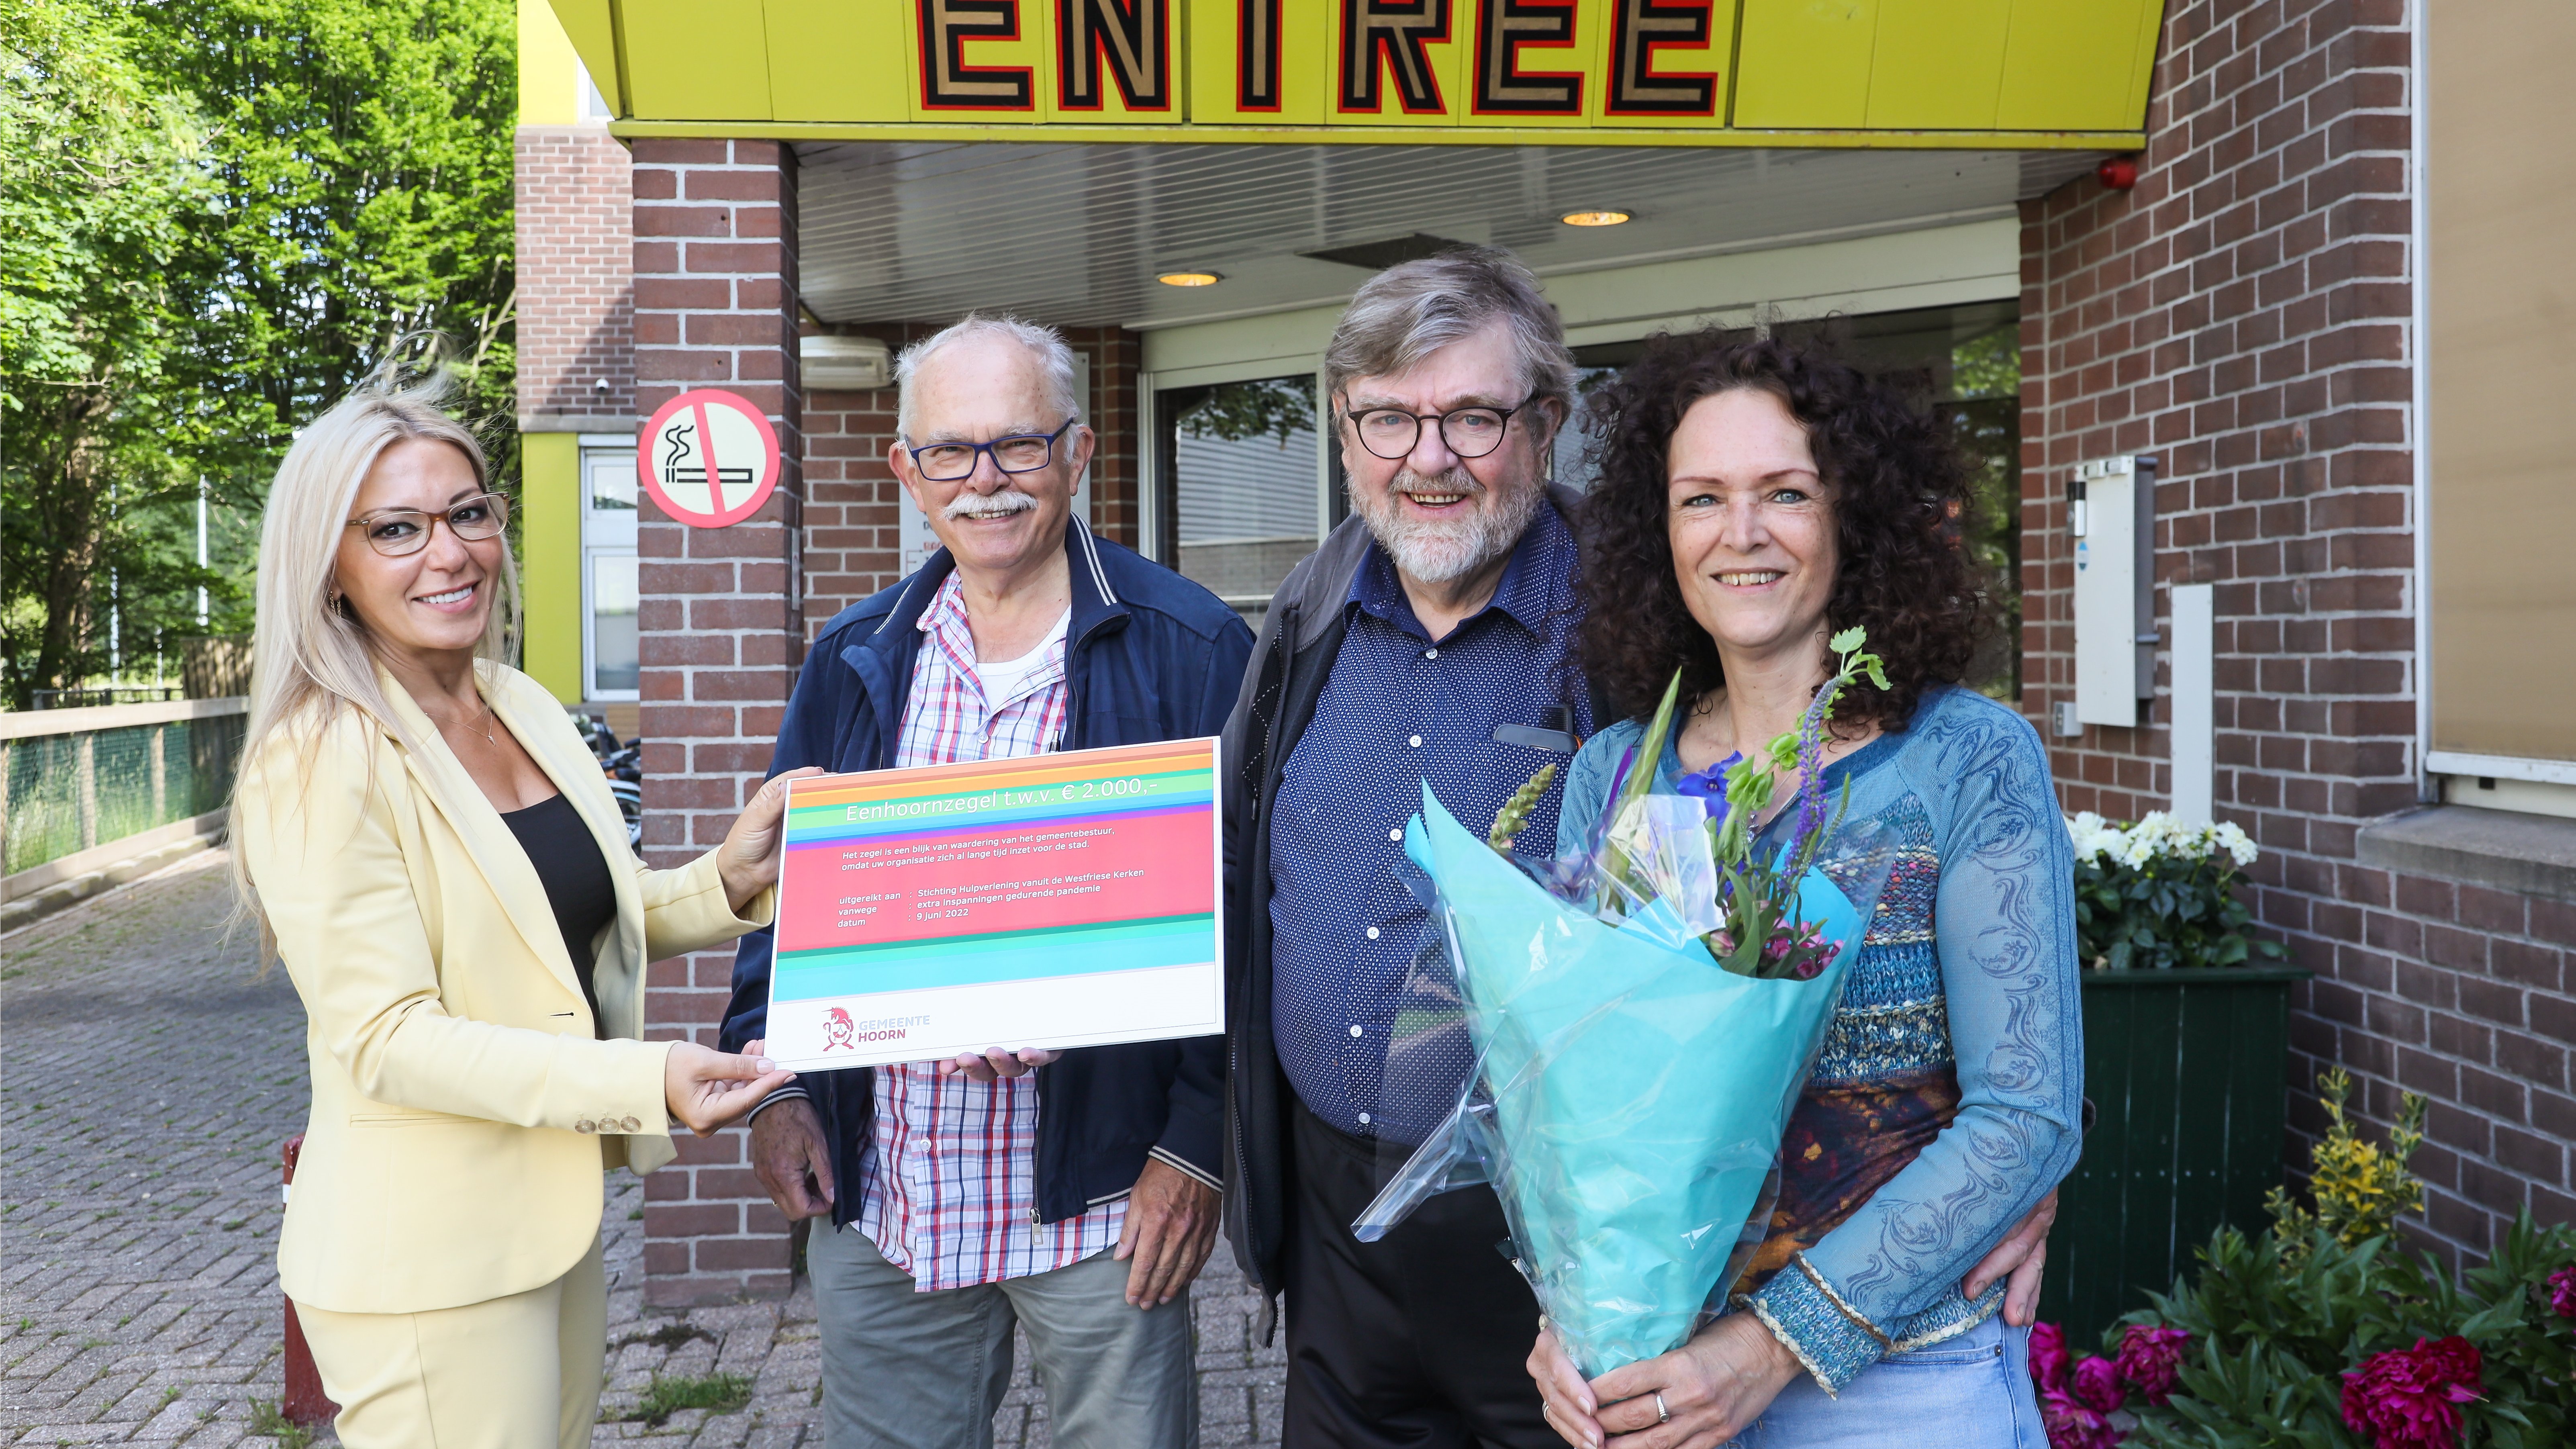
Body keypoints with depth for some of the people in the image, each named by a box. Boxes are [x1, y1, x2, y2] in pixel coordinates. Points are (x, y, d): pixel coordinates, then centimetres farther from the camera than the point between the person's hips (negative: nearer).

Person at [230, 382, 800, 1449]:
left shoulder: (527, 708, 5)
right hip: (425, 1258, -8)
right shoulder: (318, 762, -18)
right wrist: (646, 1080, -32)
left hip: (556, 1218, 8)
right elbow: (387, 1041, -22)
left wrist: (730, 878, -4)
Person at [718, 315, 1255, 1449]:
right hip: (878, 1199, 4)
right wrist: (776, 1081, 2)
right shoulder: (854, 662, 8)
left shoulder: (1192, 652, -7)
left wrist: (1197, 1142, -12)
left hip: (1103, 1201, -4)